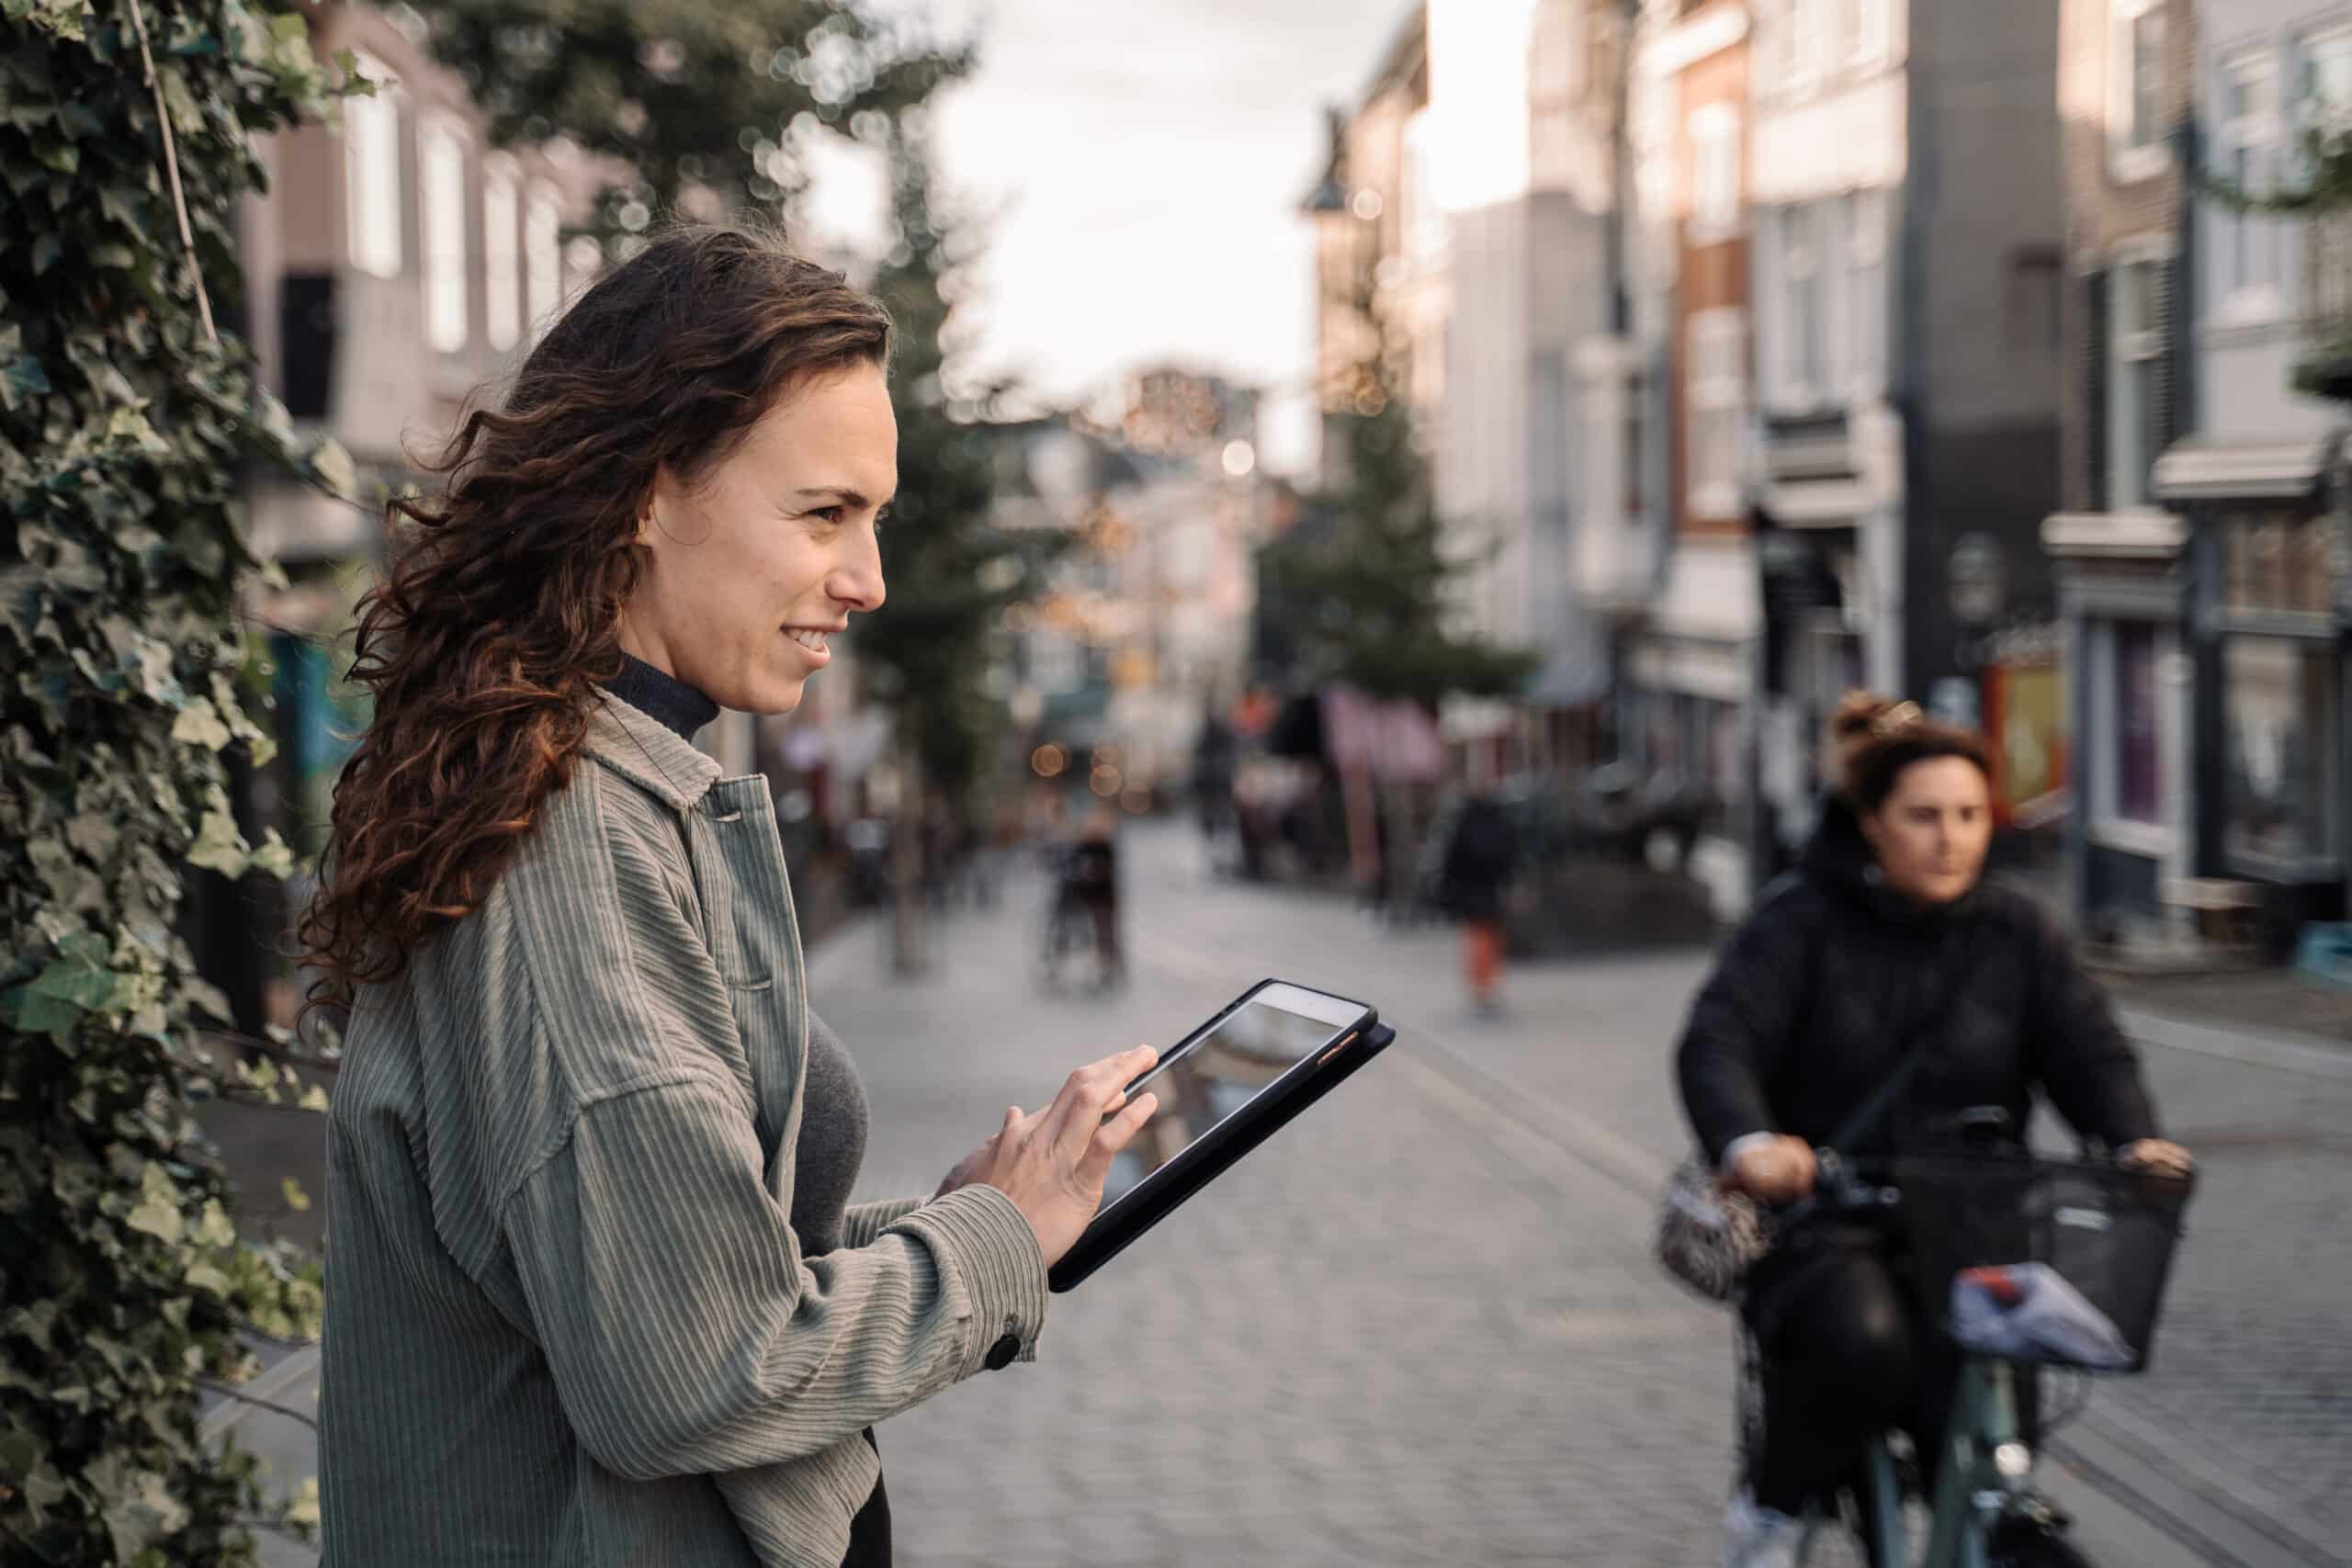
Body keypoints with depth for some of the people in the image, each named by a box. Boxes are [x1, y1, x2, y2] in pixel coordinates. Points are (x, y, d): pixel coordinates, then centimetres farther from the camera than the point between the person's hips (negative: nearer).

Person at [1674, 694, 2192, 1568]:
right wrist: (1747, 1142, -37)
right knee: (1861, 1343, -34)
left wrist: (2134, 1139, -24)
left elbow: (2088, 1051, -1)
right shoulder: (1802, 925, -1)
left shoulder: (2017, 934, 10)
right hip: (1823, 1221, -2)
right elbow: (1718, 1041, -15)